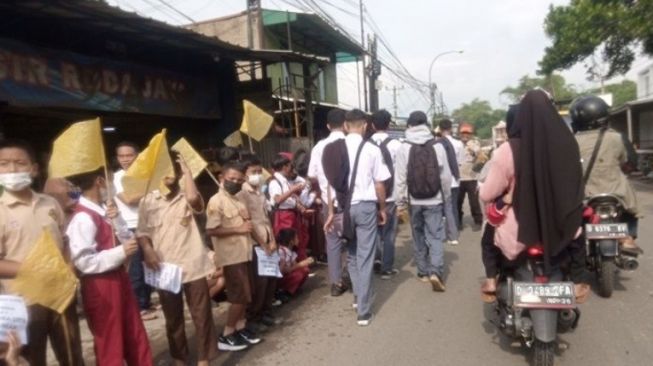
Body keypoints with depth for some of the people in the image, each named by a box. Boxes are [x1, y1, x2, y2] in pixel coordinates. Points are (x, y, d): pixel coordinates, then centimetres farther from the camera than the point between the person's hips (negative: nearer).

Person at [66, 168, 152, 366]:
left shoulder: (102, 210, 6)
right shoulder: (83, 218, -21)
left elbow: (115, 240, 11)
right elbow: (84, 262, -25)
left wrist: (116, 221, -6)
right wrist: (121, 252, -25)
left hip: (118, 279, 8)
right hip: (100, 287, -8)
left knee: (135, 337, 20)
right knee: (110, 344, 11)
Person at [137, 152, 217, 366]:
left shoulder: (187, 198, -3)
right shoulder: (148, 200, 4)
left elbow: (194, 198, -28)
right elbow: (142, 231, 6)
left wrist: (187, 169, -16)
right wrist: (148, 250, -14)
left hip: (192, 266, -2)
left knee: (202, 316, 6)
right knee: (173, 319, 16)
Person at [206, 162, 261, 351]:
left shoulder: (238, 200, 12)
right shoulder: (216, 201, -14)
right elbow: (211, 230, -22)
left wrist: (248, 223, 1)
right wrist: (239, 229, -21)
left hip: (243, 254, 8)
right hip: (231, 256, -8)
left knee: (245, 295, 15)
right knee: (240, 297, -3)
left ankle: (240, 328, 28)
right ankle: (226, 336, 10)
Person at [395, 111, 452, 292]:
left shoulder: (404, 148, -7)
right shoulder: (437, 146, -5)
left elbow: (400, 177, -7)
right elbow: (446, 176, 0)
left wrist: (400, 202, 2)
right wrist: (445, 196, 14)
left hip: (414, 201, 1)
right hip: (434, 200, -1)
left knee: (419, 236, 15)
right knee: (436, 236, 3)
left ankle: (423, 272, 23)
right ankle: (435, 272, -12)